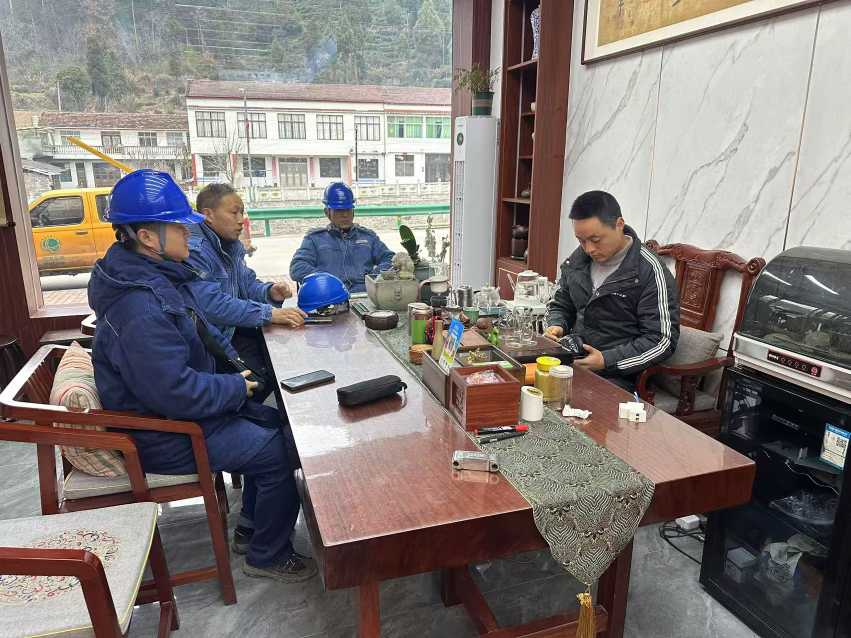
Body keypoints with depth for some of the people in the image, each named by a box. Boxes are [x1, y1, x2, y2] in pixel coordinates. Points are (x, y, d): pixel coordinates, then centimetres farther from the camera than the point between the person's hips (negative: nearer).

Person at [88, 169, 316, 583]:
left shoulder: (150, 276, 3)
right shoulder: (139, 309, -31)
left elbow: (197, 329, 19)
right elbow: (176, 393, -32)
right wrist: (236, 388, -16)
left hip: (179, 406, 10)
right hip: (165, 437, -10)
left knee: (275, 424, 15)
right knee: (281, 454, -10)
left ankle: (251, 528, 29)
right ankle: (267, 557, 13)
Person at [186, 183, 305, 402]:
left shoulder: (232, 244, 11)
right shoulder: (194, 251, -21)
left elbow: (247, 282, 19)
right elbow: (212, 305, -30)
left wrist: (269, 292, -5)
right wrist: (269, 314, -29)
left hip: (235, 331, 9)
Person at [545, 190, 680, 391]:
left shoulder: (651, 272, -11)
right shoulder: (577, 260, 9)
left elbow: (663, 340, -13)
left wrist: (606, 360, -20)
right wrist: (556, 326, 0)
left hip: (617, 376, -5)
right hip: (572, 360, 6)